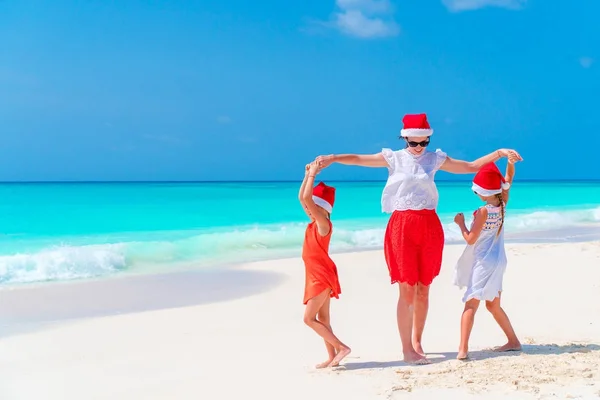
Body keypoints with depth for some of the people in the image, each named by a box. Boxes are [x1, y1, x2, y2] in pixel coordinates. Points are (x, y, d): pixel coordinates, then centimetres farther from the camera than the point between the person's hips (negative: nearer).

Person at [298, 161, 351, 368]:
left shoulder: (323, 223, -14)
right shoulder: (314, 223, 10)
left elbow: (307, 198, -24)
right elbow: (302, 198, 18)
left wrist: (313, 174, -18)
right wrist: (308, 174, 14)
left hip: (323, 277, -10)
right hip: (317, 277, 10)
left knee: (309, 318, -11)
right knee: (322, 319, 9)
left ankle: (341, 347, -10)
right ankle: (332, 356, 11)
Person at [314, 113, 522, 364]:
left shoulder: (435, 159, 11)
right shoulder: (394, 158, 5)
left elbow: (471, 166, 16)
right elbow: (359, 159, -1)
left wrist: (498, 153, 6)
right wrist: (332, 158, -16)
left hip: (429, 226, 3)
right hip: (403, 226, -3)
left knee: (423, 289, 6)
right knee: (407, 289, -6)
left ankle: (417, 344, 19)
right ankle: (407, 349, -1)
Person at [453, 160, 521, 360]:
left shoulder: (484, 211, -18)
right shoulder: (502, 204, 0)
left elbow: (470, 239, -16)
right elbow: (509, 178, 15)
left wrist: (461, 223, -2)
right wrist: (510, 161, 0)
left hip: (483, 263, -8)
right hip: (497, 261, 8)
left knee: (470, 305, -9)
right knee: (493, 306, 20)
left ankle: (463, 349, -17)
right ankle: (513, 341, 26)